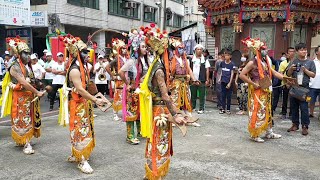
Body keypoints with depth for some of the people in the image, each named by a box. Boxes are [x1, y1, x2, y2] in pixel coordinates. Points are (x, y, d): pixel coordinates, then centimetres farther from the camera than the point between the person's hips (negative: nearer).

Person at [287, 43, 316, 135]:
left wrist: (305, 70, -11)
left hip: (304, 87, -2)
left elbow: (313, 75, 3)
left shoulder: (310, 62, 6)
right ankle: (295, 124, 20)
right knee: (294, 107, 9)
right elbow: (288, 74, 9)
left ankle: (305, 126, 3)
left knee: (304, 108, -4)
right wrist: (291, 69, -10)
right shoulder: (293, 62, 9)